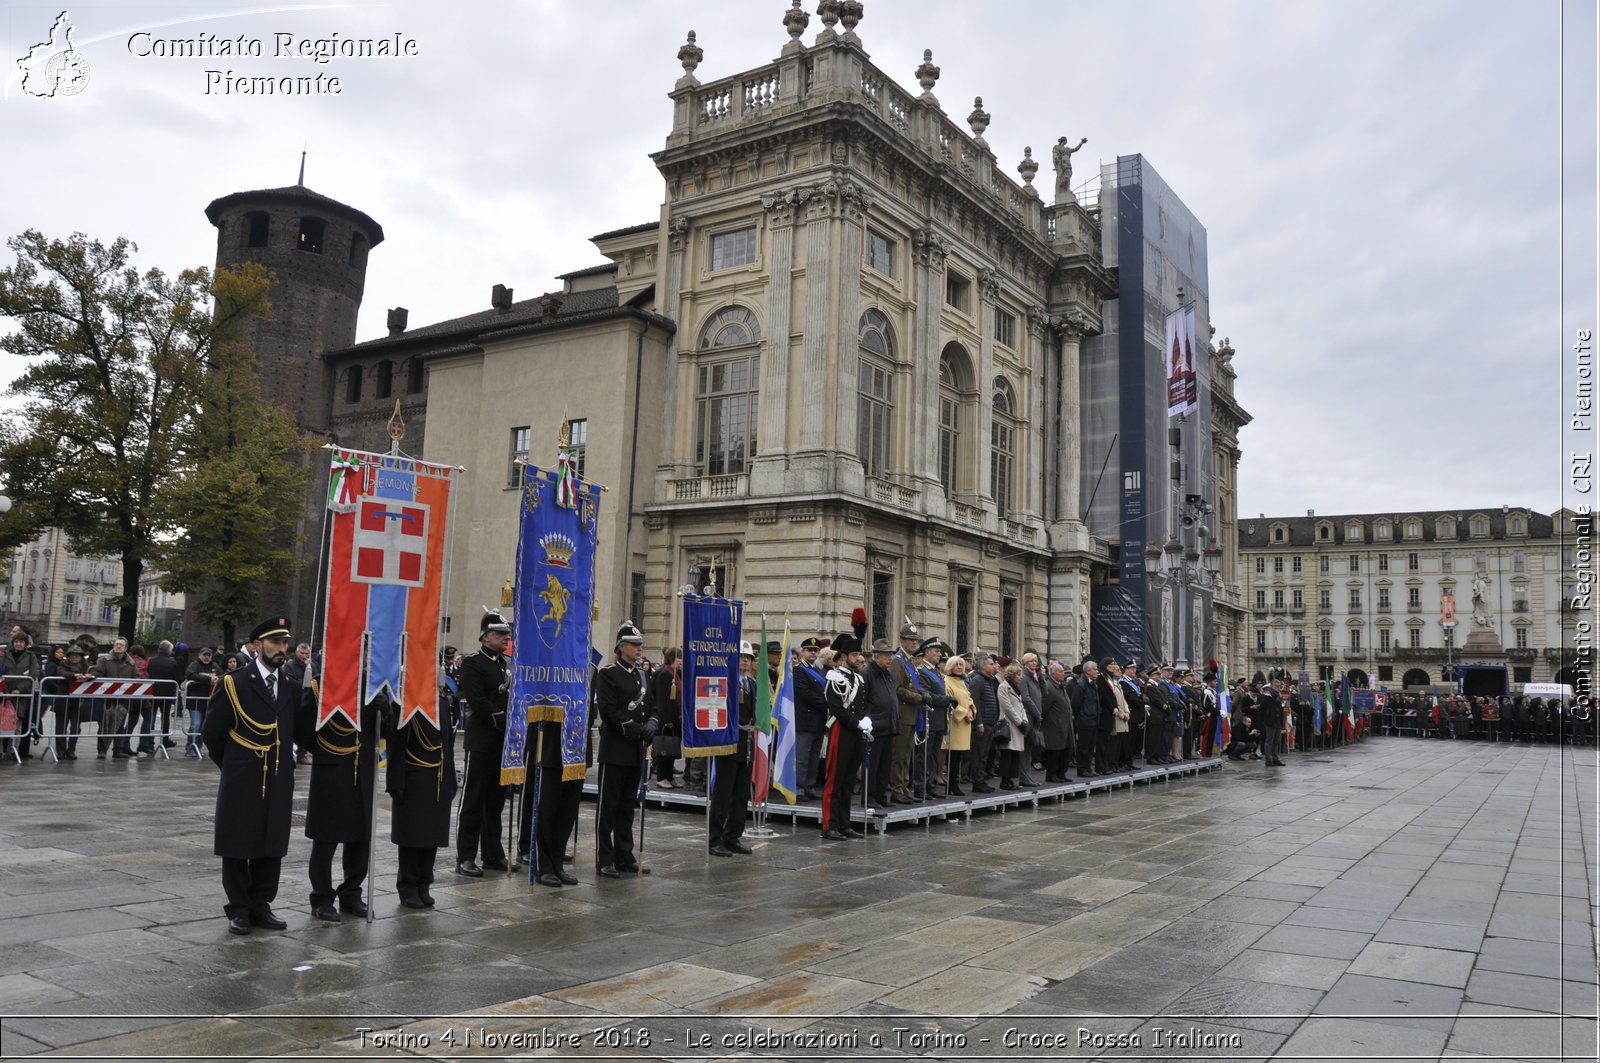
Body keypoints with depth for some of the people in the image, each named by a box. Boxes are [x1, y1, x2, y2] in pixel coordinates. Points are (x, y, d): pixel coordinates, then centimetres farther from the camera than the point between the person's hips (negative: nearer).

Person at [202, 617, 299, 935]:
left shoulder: (291, 688, 8)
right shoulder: (234, 683, -6)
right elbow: (213, 733, -1)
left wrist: (284, 762, 11)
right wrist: (232, 765, 6)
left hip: (279, 781, 4)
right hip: (241, 781, -4)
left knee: (272, 845, 9)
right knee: (238, 846, 5)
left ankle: (260, 905, 21)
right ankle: (239, 909, 16)